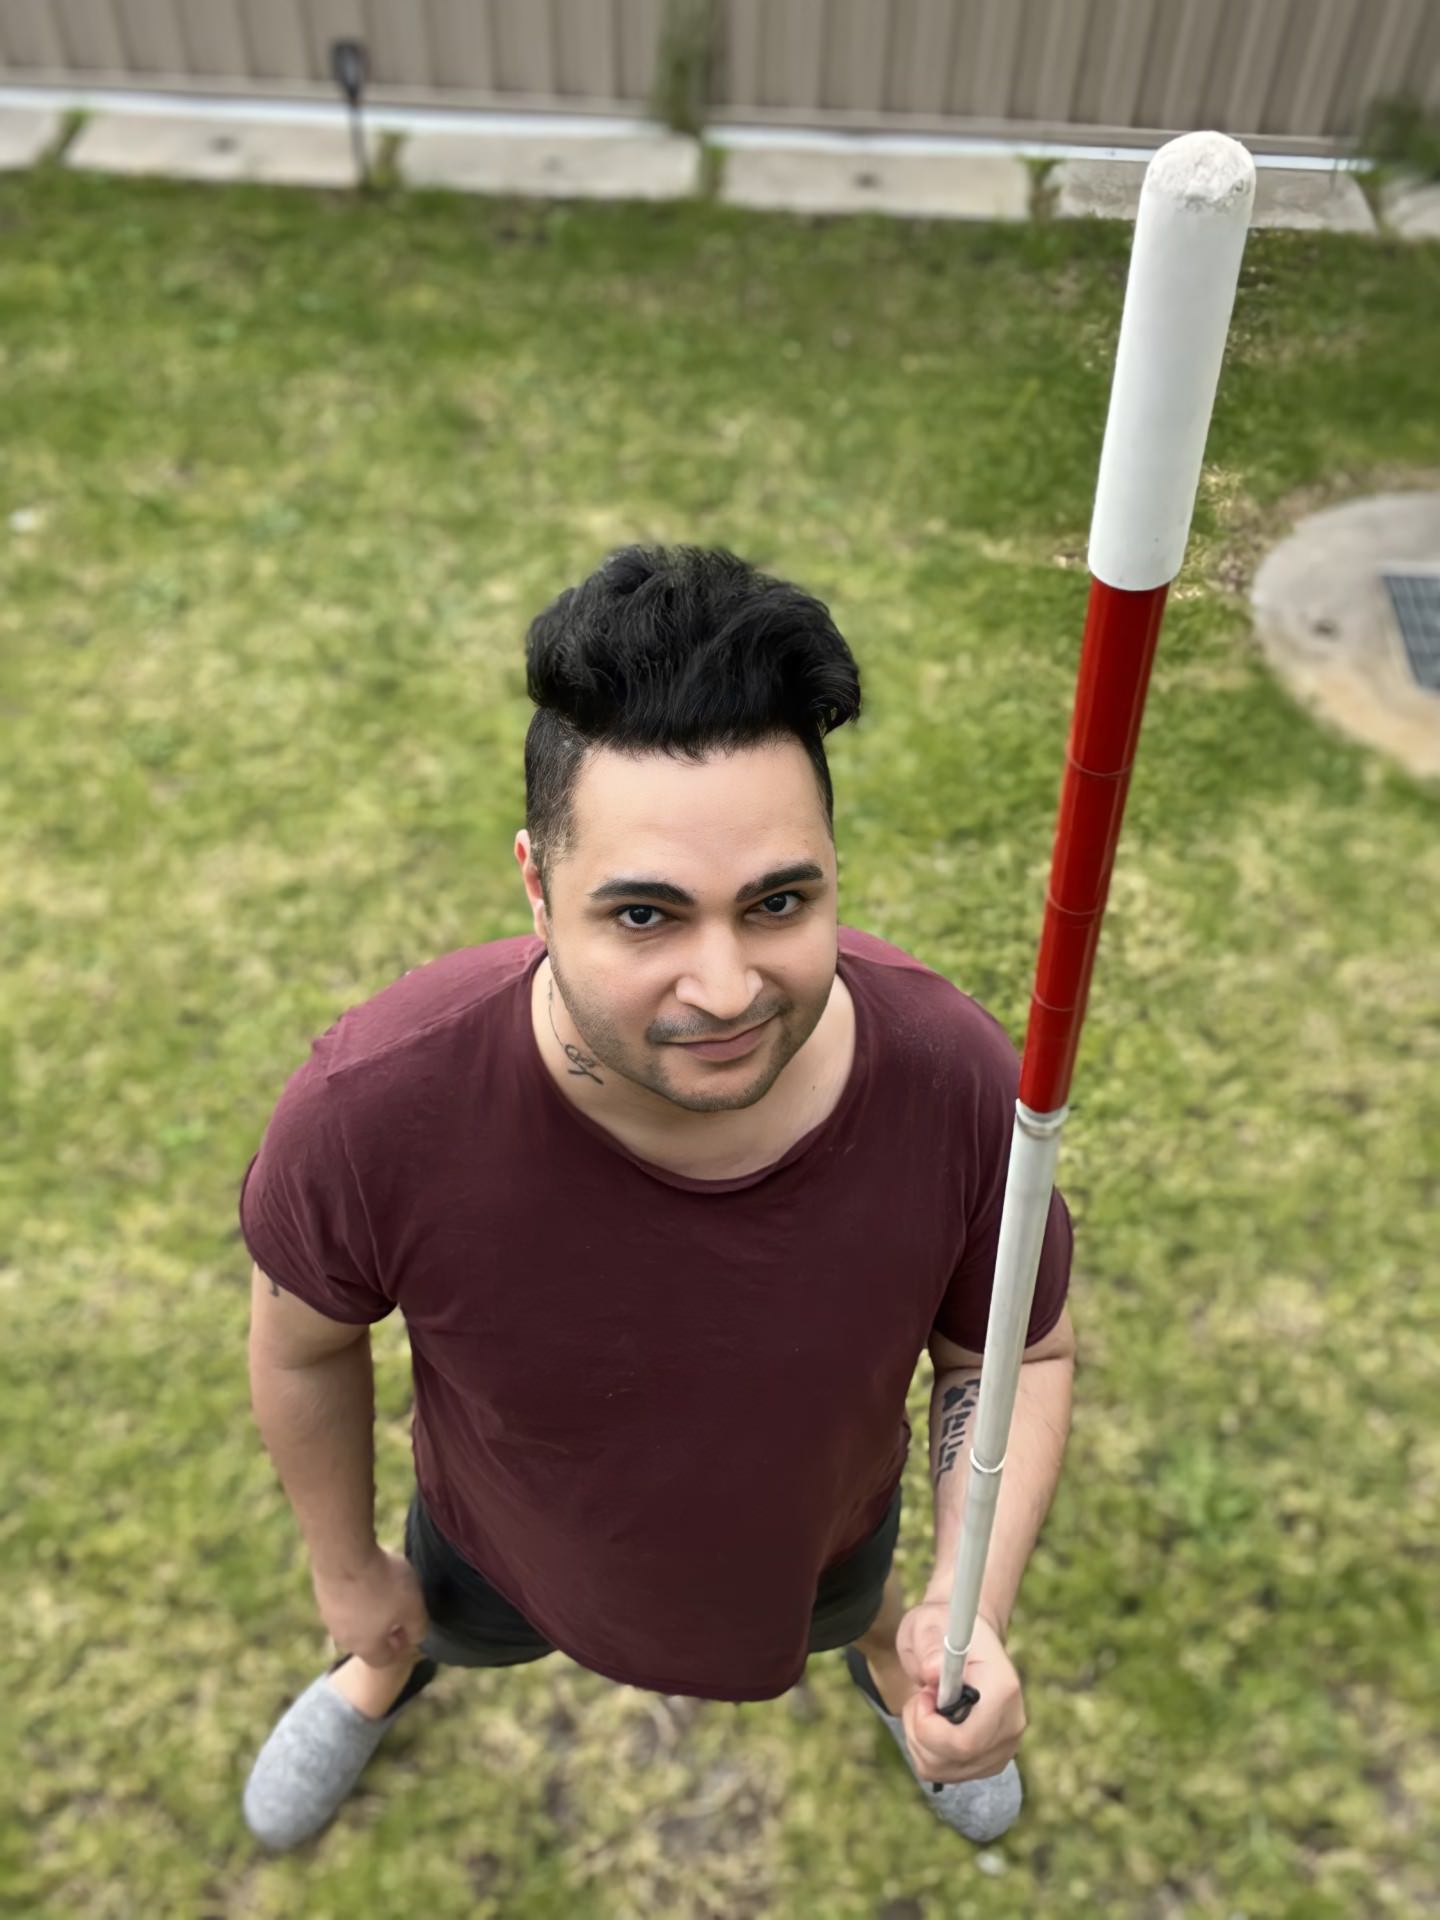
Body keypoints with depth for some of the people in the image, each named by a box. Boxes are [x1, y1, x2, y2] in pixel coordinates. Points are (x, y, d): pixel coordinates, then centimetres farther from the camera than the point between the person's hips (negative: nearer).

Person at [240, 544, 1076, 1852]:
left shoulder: (957, 1079, -37)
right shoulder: (375, 1104, -41)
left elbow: (1021, 1352, -15)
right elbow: (304, 1342, -17)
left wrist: (977, 1616, -29)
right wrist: (346, 1566, -1)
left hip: (815, 1531, 1)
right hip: (519, 1552, 0)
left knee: (859, 1603, 37)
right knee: (434, 1626, 35)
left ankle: (884, 1658, 77)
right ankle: (383, 1673, 75)